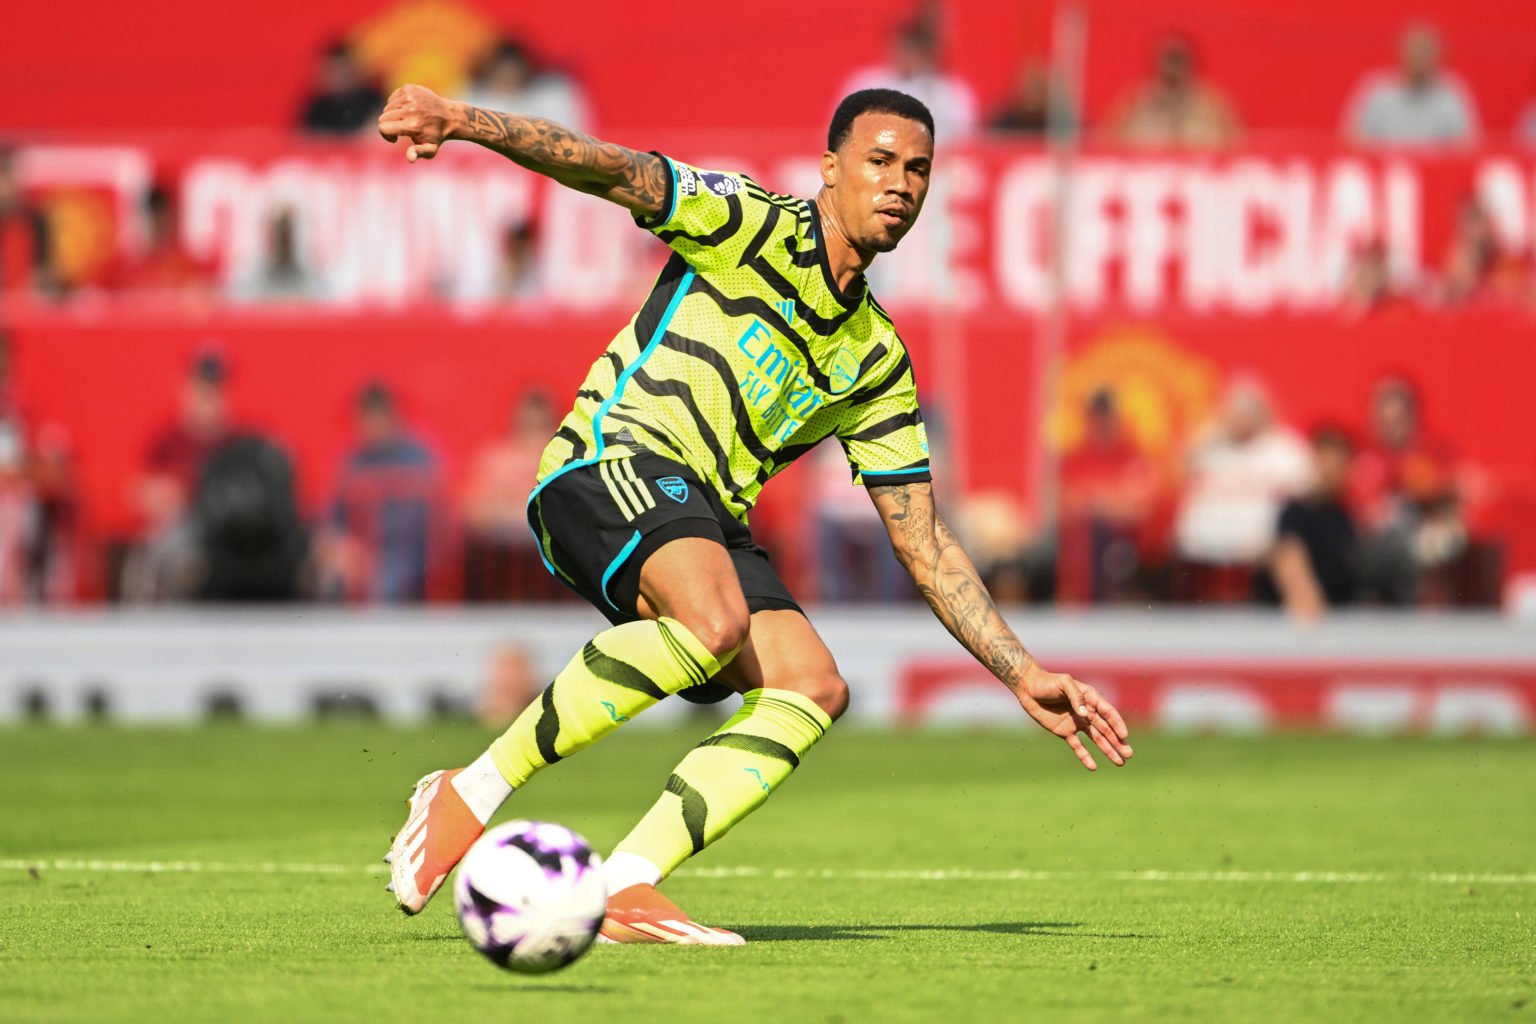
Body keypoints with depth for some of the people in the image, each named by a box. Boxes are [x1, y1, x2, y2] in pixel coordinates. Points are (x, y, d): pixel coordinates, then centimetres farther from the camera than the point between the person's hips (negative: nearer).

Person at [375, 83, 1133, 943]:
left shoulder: (877, 357, 18)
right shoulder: (752, 224, 1)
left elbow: (924, 543, 21)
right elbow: (612, 172, -15)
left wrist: (1023, 674, 14)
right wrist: (468, 122, -32)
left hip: (708, 526, 7)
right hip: (613, 457, -7)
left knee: (814, 686, -17)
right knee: (715, 620, -35)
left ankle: (623, 891, -21)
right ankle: (473, 792, -24)